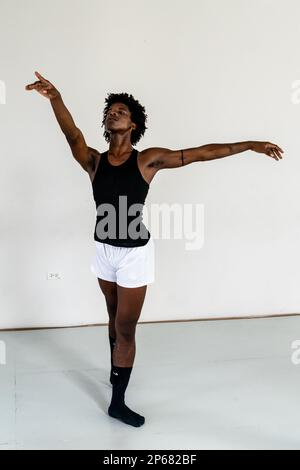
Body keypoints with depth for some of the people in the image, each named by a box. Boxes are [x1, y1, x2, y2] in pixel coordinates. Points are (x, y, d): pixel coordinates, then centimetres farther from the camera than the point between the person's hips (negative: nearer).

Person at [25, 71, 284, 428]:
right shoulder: (93, 161, -3)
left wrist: (250, 145, -9)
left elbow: (200, 153, -9)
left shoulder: (148, 160, -9)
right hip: (104, 250, 3)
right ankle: (116, 370, 45)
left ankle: (118, 402, 17)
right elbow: (73, 135, -23)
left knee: (126, 327, 3)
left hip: (135, 253, -3)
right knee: (115, 318, 23)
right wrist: (55, 99, -42)